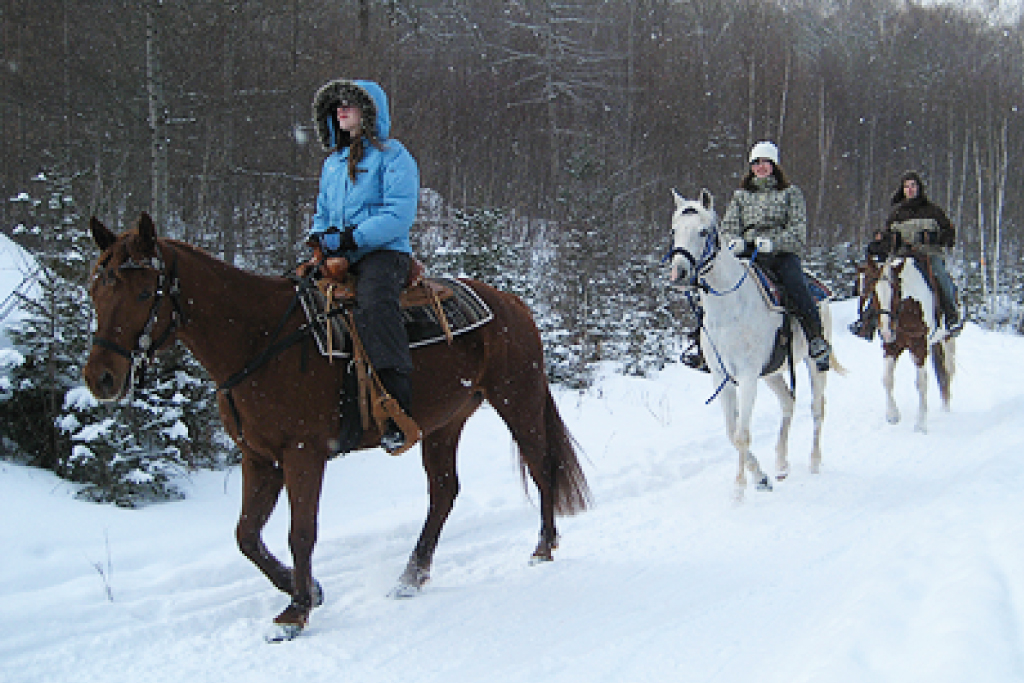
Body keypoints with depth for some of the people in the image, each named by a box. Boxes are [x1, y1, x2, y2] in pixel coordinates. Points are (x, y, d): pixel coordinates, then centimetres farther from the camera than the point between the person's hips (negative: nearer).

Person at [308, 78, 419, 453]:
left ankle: (399, 415, -41)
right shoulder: (333, 162, 23)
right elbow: (323, 213, 28)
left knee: (373, 305, -36)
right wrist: (320, 236, 4)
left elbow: (398, 215, -11)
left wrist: (355, 237, -20)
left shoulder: (392, 155, 0)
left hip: (383, 253, -8)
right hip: (338, 256, 8)